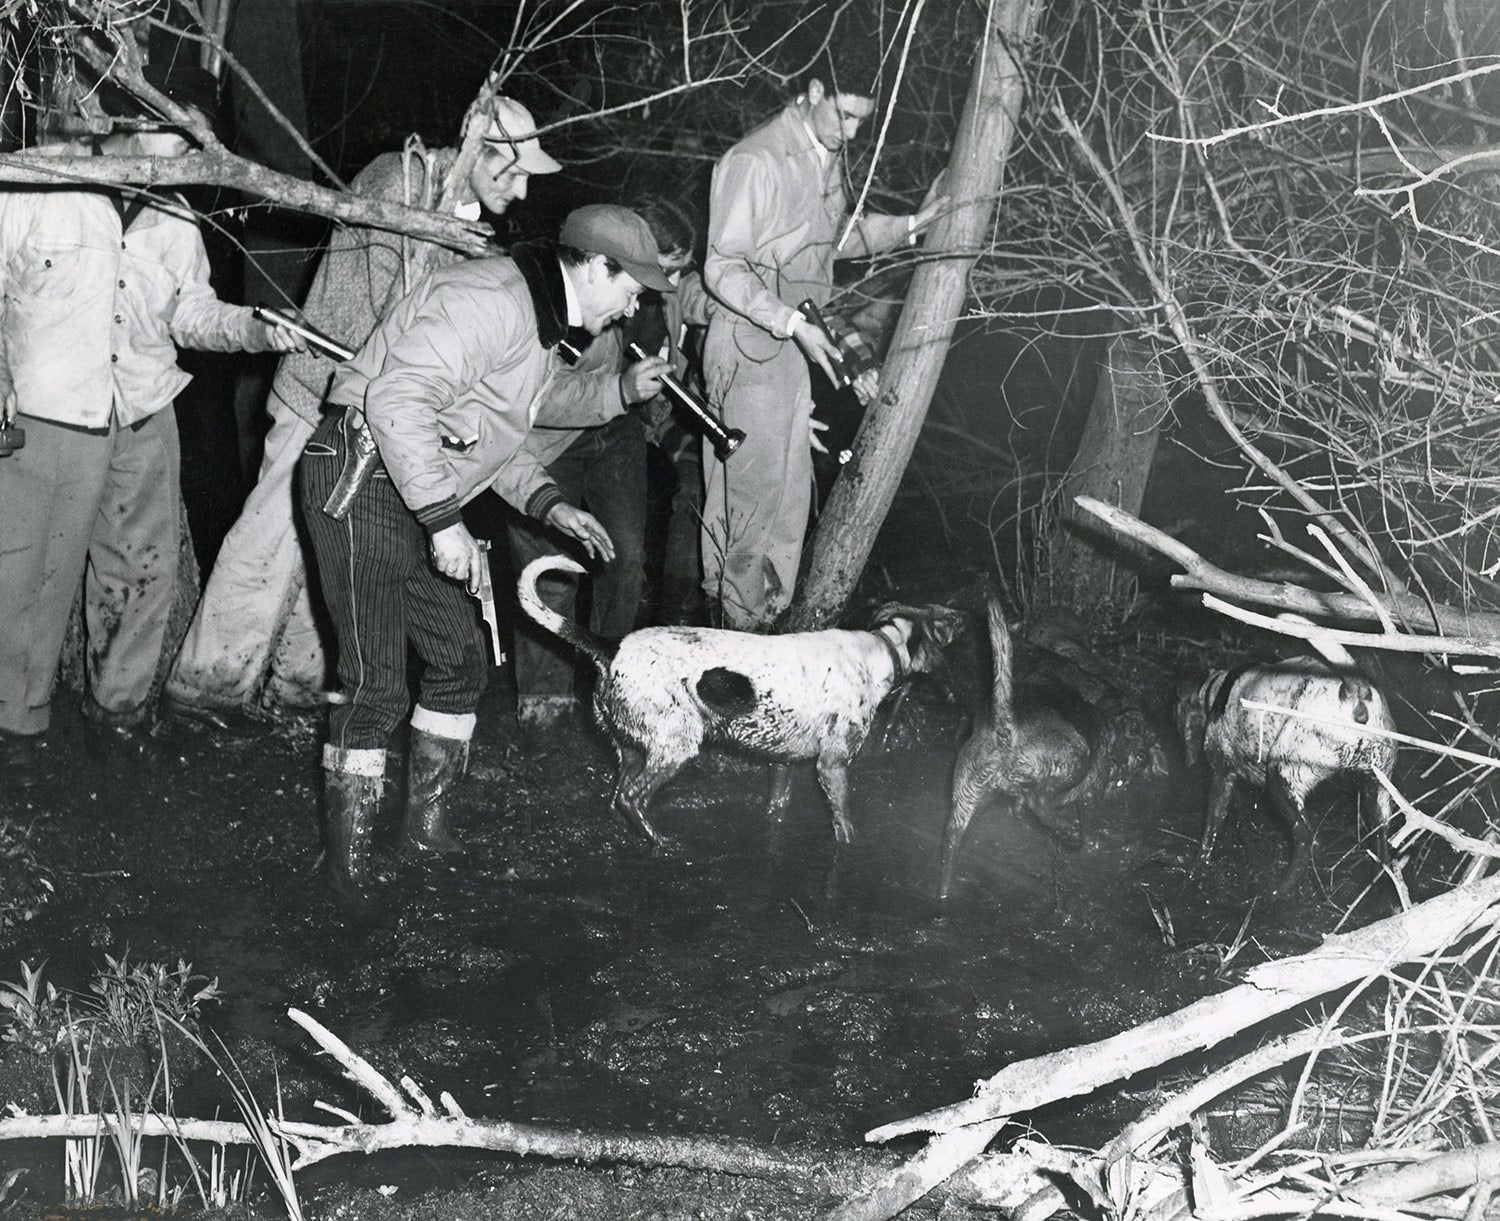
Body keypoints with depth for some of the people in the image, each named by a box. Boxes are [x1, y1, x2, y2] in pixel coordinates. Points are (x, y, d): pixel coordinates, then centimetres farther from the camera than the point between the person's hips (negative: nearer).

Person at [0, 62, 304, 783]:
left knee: (144, 569, 10)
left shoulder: (175, 222, 9)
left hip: (144, 424, 5)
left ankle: (119, 708, 29)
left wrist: (259, 328, -6)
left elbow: (195, 314, 12)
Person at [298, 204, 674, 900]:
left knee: (462, 659, 12)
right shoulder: (493, 300, -20)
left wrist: (548, 504, 10)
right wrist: (444, 519, -25)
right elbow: (396, 400, -28)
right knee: (379, 682, -9)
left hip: (421, 497, 11)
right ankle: (347, 855, 5)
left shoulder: (542, 325, 15)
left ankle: (426, 823, 24)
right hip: (363, 480, -11)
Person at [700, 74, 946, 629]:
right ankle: (740, 627, 12)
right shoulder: (757, 161, -19)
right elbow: (723, 269, -18)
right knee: (752, 493, -1)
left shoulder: (828, 156, 7)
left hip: (795, 346, 8)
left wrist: (908, 226, 8)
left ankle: (770, 614, 30)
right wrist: (793, 323, -26)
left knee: (789, 496, 16)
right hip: (751, 346, -8)